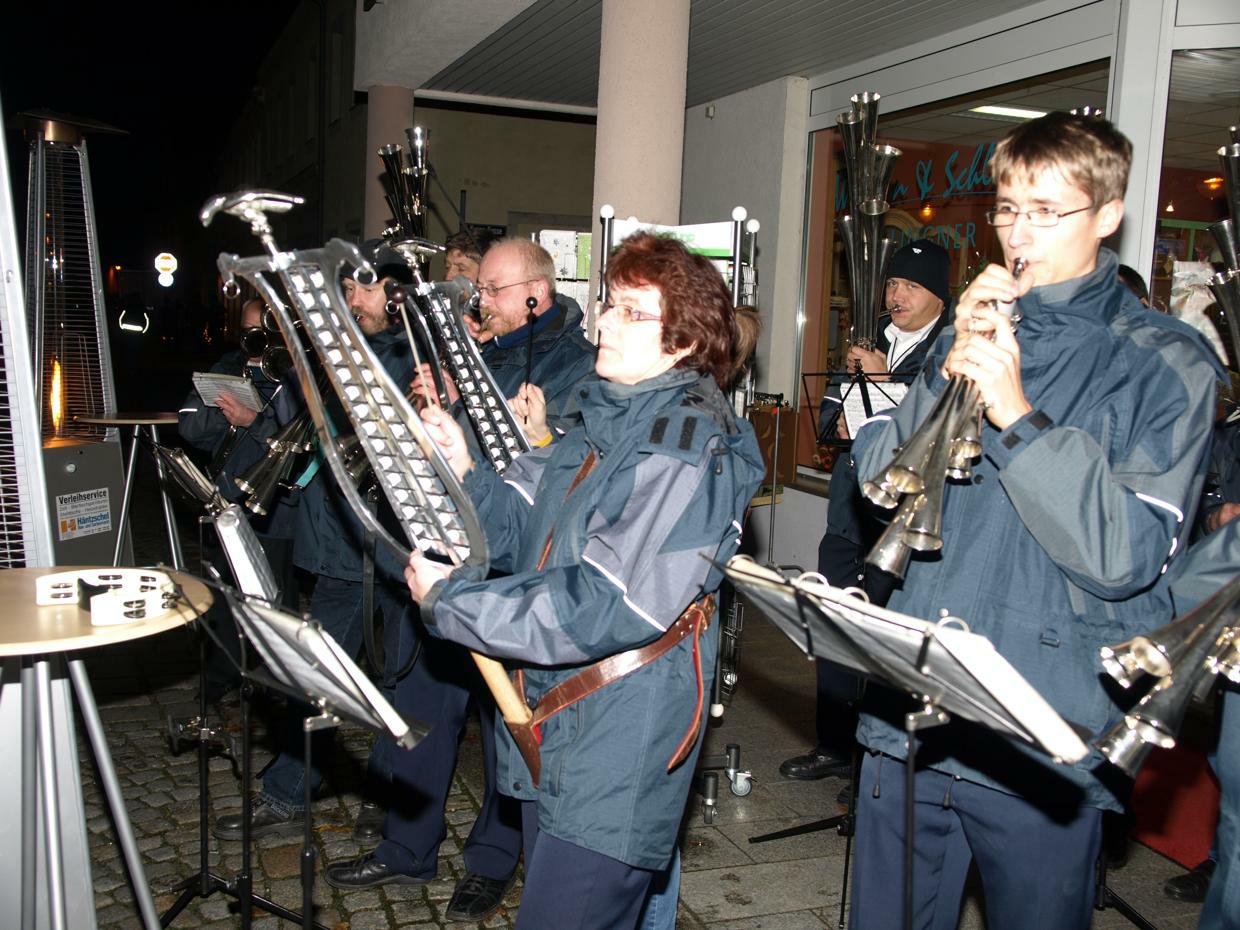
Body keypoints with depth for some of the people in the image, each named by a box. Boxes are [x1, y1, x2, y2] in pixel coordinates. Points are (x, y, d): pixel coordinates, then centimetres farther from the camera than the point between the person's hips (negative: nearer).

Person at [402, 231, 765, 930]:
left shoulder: (689, 446, -21)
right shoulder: (607, 422, 9)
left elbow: (602, 610, -27)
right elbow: (521, 526, 8)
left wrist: (449, 599, -21)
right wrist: (462, 471, -10)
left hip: (617, 760, -9)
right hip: (551, 739, 9)